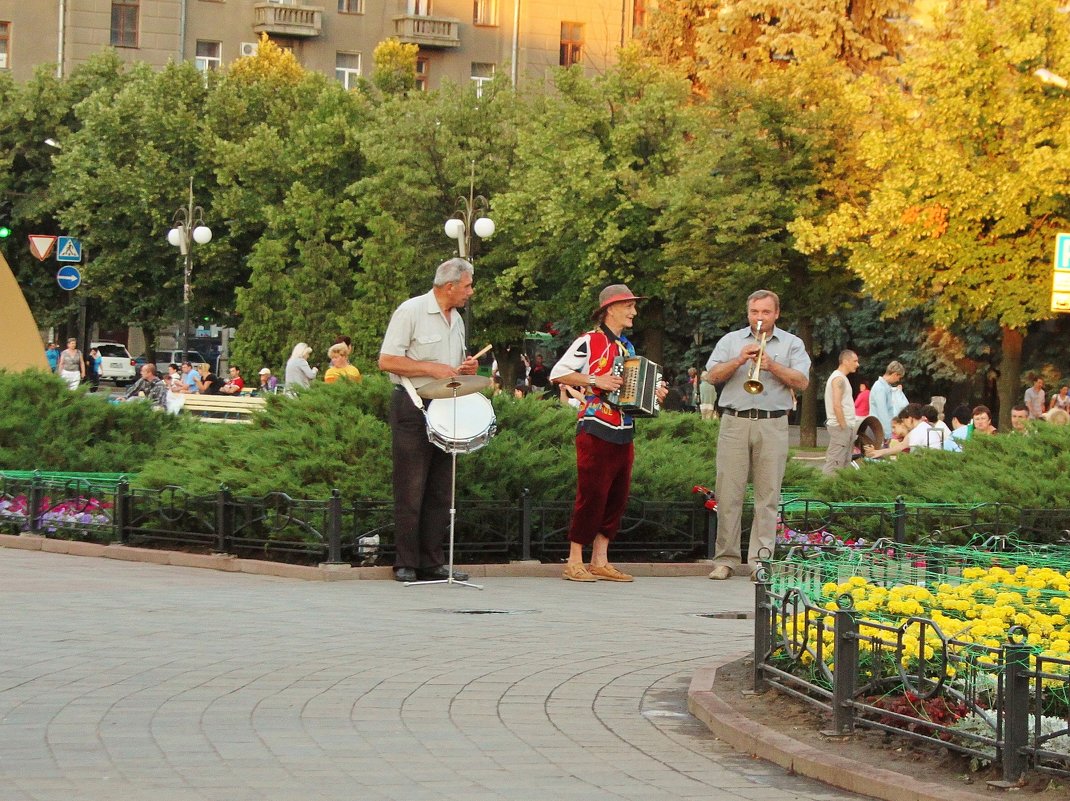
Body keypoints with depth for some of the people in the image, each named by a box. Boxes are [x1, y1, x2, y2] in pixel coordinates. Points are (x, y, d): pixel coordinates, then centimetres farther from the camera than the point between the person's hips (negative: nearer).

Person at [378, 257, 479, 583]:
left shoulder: (456, 319, 17)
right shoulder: (411, 311, -8)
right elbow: (386, 361, -13)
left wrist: (465, 369, 6)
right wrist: (431, 368, -18)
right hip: (412, 407, -8)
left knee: (439, 491, 7)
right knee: (411, 489, -6)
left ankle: (431, 562, 11)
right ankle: (405, 564, -2)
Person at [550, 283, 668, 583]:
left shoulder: (627, 347, 19)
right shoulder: (589, 342, -5)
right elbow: (557, 373, -9)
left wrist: (653, 394, 11)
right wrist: (594, 381, -17)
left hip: (624, 433, 8)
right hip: (596, 431, -8)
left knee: (617, 496, 6)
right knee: (591, 494, -8)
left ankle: (600, 561, 12)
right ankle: (574, 563, -2)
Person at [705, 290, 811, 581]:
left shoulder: (791, 344, 11)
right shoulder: (731, 340, 14)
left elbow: (802, 382, -1)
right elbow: (712, 376, 3)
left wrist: (772, 366, -13)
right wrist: (739, 361, -11)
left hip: (773, 425, -1)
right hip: (735, 423, 1)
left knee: (768, 496, -2)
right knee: (728, 493, -2)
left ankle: (761, 560, -1)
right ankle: (726, 559, 3)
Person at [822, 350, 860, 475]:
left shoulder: (841, 378, 19)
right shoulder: (839, 378, -13)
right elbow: (836, 405, -20)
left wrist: (849, 427, 16)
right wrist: (844, 427, -18)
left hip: (846, 426, 10)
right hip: (840, 427, -10)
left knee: (845, 463, 11)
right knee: (835, 464, -11)